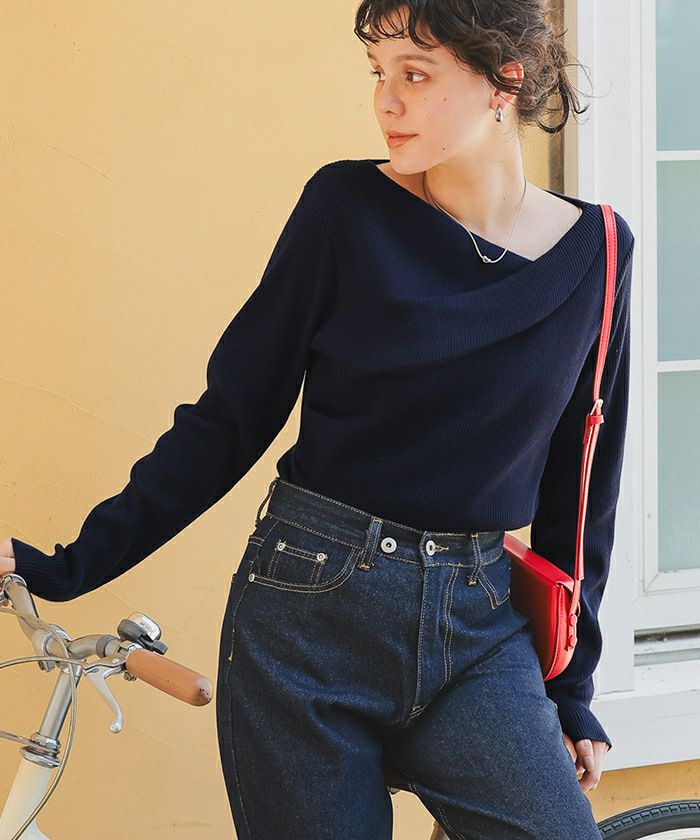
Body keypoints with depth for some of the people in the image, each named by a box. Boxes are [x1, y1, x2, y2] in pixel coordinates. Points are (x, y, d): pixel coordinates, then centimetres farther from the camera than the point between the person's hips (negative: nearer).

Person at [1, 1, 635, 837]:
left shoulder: (596, 252, 2)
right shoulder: (347, 207, -4)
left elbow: (580, 486, 10)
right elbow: (230, 418, 0)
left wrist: (570, 688, 12)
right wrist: (68, 567, -3)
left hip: (477, 638, 2)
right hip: (310, 617, -2)